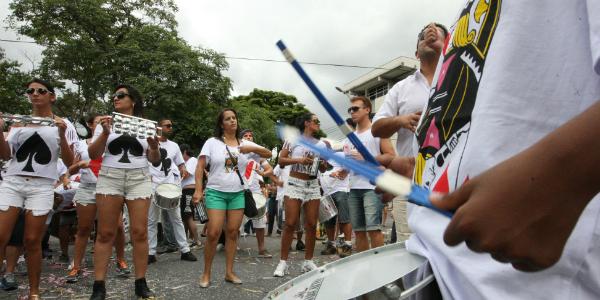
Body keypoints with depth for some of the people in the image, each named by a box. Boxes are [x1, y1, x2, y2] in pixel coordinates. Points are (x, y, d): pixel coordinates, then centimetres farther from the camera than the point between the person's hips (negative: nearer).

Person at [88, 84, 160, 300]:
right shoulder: (106, 123, 12)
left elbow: (155, 161, 10)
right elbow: (93, 155, 3)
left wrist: (154, 148, -11)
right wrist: (105, 133, -11)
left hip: (139, 180, 0)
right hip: (109, 178, 0)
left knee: (139, 232, -3)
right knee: (106, 233, -2)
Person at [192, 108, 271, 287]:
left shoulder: (245, 144, 8)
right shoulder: (212, 142, -1)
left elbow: (269, 154, 6)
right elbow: (200, 167, -2)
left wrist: (253, 149, -12)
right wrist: (198, 190, -10)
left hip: (238, 194, 3)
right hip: (216, 192, -3)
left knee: (233, 232, 5)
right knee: (213, 233, -10)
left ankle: (229, 272, 17)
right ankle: (206, 274, 7)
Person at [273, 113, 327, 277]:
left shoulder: (321, 144, 11)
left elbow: (322, 168, 15)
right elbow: (281, 160, -3)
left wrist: (325, 160, -6)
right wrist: (299, 160, -16)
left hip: (313, 185, 4)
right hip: (295, 184, -4)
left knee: (312, 224, 4)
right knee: (290, 224, -5)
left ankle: (308, 262, 16)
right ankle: (283, 262, 3)